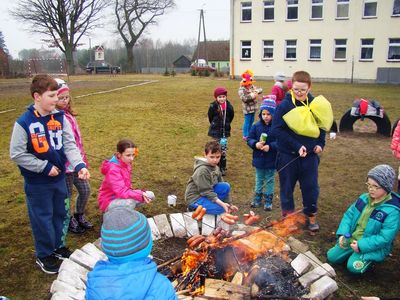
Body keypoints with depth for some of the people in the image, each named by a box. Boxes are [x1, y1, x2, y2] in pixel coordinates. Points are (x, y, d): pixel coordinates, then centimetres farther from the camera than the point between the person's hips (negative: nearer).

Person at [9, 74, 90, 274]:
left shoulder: (60, 118, -5)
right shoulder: (24, 123, -18)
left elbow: (70, 145, -7)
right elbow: (16, 154, -15)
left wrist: (79, 165, -24)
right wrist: (45, 167, -17)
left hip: (59, 178, 5)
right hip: (37, 183, -5)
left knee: (61, 214, 18)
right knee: (42, 219, 9)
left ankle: (58, 246, 41)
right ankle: (44, 256, 30)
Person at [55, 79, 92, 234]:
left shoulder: (69, 115, 8)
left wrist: (83, 159, 18)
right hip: (64, 164, -8)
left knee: (85, 190, 16)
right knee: (67, 195, 10)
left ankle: (79, 216, 39)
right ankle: (69, 221, 32)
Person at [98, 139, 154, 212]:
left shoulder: (126, 164, -2)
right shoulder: (113, 170, -27)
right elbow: (122, 192, -35)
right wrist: (140, 195, -44)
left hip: (121, 196, 8)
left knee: (150, 195, -4)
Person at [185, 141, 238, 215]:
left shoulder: (216, 168, 2)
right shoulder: (202, 170, -24)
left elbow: (223, 188, 7)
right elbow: (206, 191, -24)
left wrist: (229, 204, 4)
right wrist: (221, 203, -30)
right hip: (195, 197, -8)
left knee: (226, 186, -9)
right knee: (220, 208, -24)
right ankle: (195, 207, -4)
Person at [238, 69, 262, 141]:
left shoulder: (252, 87, 8)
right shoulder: (242, 89, -14)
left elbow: (260, 89, 6)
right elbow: (243, 98, -28)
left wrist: (256, 91, -16)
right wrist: (252, 95, -25)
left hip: (253, 108, 7)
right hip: (247, 109, -7)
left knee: (251, 121, 17)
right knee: (247, 122, -3)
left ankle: (249, 133, 32)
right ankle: (245, 136, 8)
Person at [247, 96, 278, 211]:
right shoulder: (256, 126, -4)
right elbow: (249, 139, -2)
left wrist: (270, 146, -29)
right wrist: (255, 144, -21)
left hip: (271, 160, -3)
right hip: (259, 159, 3)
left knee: (270, 180, 13)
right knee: (259, 179, 19)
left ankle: (268, 201, 28)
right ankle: (257, 199, 34)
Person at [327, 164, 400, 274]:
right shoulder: (364, 198, -3)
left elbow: (384, 238, -25)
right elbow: (349, 215, 4)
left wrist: (361, 245, -28)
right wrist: (342, 234, -10)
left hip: (372, 246, -5)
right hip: (351, 239, 6)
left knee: (353, 266, -24)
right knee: (331, 257, 0)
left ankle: (370, 258, 6)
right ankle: (352, 253, 21)